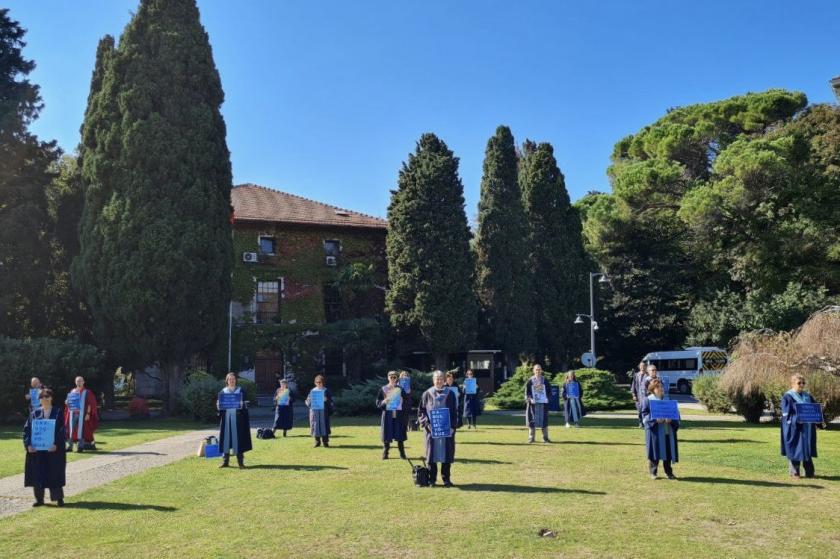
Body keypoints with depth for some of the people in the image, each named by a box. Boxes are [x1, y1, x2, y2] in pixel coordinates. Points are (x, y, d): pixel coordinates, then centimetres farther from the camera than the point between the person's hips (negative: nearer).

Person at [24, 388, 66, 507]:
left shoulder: (58, 412, -1)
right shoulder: (35, 413, 7)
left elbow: (62, 430, -7)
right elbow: (27, 429, 3)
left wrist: (56, 444, -19)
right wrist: (28, 444, -11)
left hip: (53, 449, -3)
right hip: (37, 449, 3)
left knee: (55, 474, 1)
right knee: (37, 475, 5)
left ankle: (59, 498, 12)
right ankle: (39, 499, 17)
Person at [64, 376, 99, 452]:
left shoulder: (87, 392, 0)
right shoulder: (72, 392, 15)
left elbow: (90, 404, -4)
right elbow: (68, 403, 20)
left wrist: (88, 414, -13)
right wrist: (67, 403, -4)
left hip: (82, 414, -5)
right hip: (72, 414, 5)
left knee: (81, 430, -6)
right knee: (71, 430, 3)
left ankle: (80, 447, -4)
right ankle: (70, 446, 8)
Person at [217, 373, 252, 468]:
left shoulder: (240, 391, 7)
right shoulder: (222, 392, 11)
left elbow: (245, 404, 3)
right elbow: (218, 405, 8)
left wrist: (242, 404, -18)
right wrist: (219, 406, -14)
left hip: (237, 417, -2)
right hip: (226, 417, 2)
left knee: (238, 438, -2)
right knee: (226, 437, 1)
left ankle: (240, 462, 1)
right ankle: (225, 461, 9)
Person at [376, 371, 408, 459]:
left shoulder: (400, 389, 8)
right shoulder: (383, 389, 4)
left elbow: (405, 403, 8)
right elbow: (378, 403, 3)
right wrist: (384, 402, -17)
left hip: (398, 415, 1)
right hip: (387, 415, -1)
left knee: (400, 436, 3)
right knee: (386, 436, 0)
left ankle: (402, 453, 12)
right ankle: (385, 454, 11)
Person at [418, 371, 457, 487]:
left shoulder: (450, 394, 4)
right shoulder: (427, 394, 2)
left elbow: (454, 412, 6)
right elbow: (421, 411, 3)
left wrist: (452, 427, -5)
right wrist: (427, 424, -10)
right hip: (431, 429, -1)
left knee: (447, 453, 3)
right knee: (432, 453, 3)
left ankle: (446, 479, 12)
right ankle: (432, 479, 13)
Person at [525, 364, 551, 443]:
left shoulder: (545, 380, 7)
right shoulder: (530, 381, 3)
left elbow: (548, 390, 11)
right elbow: (527, 391, 2)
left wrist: (547, 398, -3)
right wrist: (529, 399, -12)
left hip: (543, 402, 1)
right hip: (533, 403, -1)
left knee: (544, 419, 1)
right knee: (532, 419, 0)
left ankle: (545, 437, 8)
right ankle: (531, 437, 7)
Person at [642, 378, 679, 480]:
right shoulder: (648, 400, 1)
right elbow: (644, 414, -5)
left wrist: (671, 419, -12)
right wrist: (655, 419, -21)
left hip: (667, 430, 3)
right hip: (655, 430, -3)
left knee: (668, 451, 5)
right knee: (655, 451, -1)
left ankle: (669, 472, 16)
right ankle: (653, 472, 10)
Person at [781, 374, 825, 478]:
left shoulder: (808, 396, 14)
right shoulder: (787, 397, -3)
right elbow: (787, 413, -11)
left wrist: (821, 421, -6)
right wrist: (797, 418, -27)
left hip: (807, 428, 5)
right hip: (794, 427, -5)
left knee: (808, 449, 7)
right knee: (794, 449, 0)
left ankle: (809, 472, 15)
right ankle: (794, 472, 9)